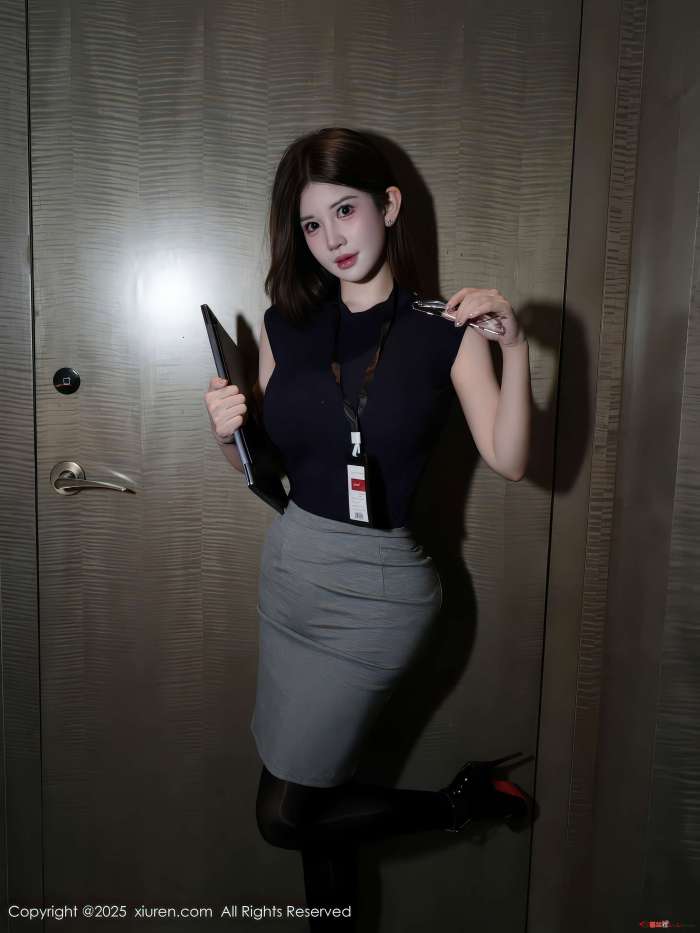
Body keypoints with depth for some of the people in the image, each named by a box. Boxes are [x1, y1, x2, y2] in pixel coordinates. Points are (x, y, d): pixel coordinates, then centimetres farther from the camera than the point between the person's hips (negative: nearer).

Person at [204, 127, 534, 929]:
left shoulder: (445, 330, -6)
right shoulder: (284, 326, 4)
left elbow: (509, 461, -13)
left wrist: (514, 347, -23)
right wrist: (227, 435, -11)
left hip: (378, 588, -4)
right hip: (290, 567, 5)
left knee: (282, 815, 4)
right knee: (315, 796, 15)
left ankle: (462, 799, 23)